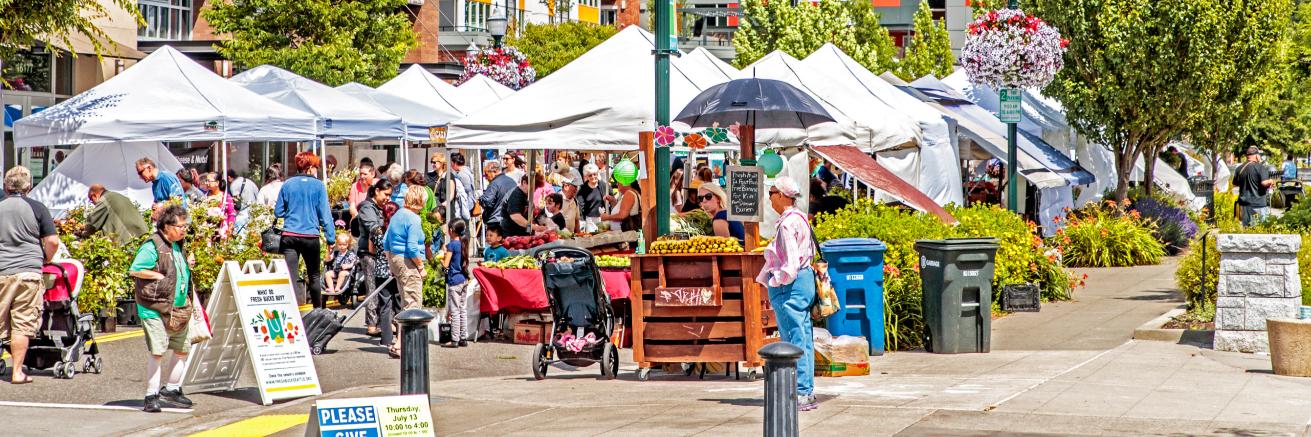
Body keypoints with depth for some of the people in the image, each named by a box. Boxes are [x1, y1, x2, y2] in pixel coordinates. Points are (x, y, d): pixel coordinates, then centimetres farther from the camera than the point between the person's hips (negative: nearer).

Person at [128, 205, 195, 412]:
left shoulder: (178, 247, 15)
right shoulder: (152, 246, -13)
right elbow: (134, 270, -18)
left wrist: (188, 265, 10)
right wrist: (159, 276, -18)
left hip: (179, 309, 9)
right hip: (155, 309, -9)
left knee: (182, 349, 14)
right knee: (157, 352, -11)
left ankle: (172, 389, 28)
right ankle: (151, 396, -6)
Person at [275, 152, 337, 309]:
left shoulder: (287, 184, 4)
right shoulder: (318, 185, -2)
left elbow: (278, 212, 10)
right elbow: (325, 214, -3)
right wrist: (331, 237, 1)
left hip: (289, 235, 1)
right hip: (310, 236, -1)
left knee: (291, 277, -3)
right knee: (314, 276, 15)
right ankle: (318, 312, 22)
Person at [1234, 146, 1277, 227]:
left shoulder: (1240, 169, 6)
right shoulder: (1260, 167, -11)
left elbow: (1235, 184, 16)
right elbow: (1264, 182, -20)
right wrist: (1271, 181, 0)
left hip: (1244, 204, 6)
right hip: (1258, 204, -6)